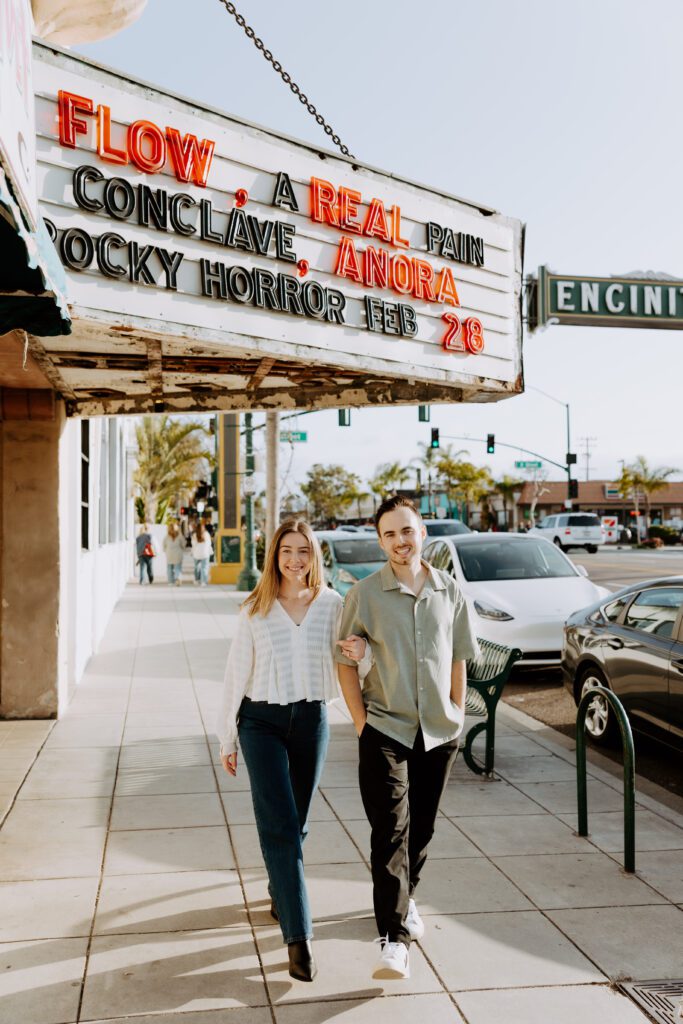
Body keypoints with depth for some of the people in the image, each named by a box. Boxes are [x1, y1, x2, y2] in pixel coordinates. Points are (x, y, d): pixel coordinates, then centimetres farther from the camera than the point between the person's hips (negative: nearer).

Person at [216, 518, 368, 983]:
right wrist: (227, 739, 3)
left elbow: (338, 673, 7)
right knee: (279, 823, -9)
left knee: (297, 821, 15)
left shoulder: (333, 605, -1)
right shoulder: (255, 609, -4)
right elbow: (237, 673, 1)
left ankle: (280, 889, 43)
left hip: (311, 719, 2)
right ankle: (299, 936, -5)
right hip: (262, 721, -2)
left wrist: (360, 655, -17)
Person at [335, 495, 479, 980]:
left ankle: (405, 897, 40)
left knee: (422, 828, 16)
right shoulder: (365, 594, -6)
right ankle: (394, 939, -3)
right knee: (390, 831, -7)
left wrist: (458, 717, 8)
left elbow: (458, 661, 10)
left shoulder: (451, 591, 2)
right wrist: (361, 721, -5)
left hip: (440, 732, 3)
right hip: (385, 729, -3)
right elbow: (346, 662, -1)